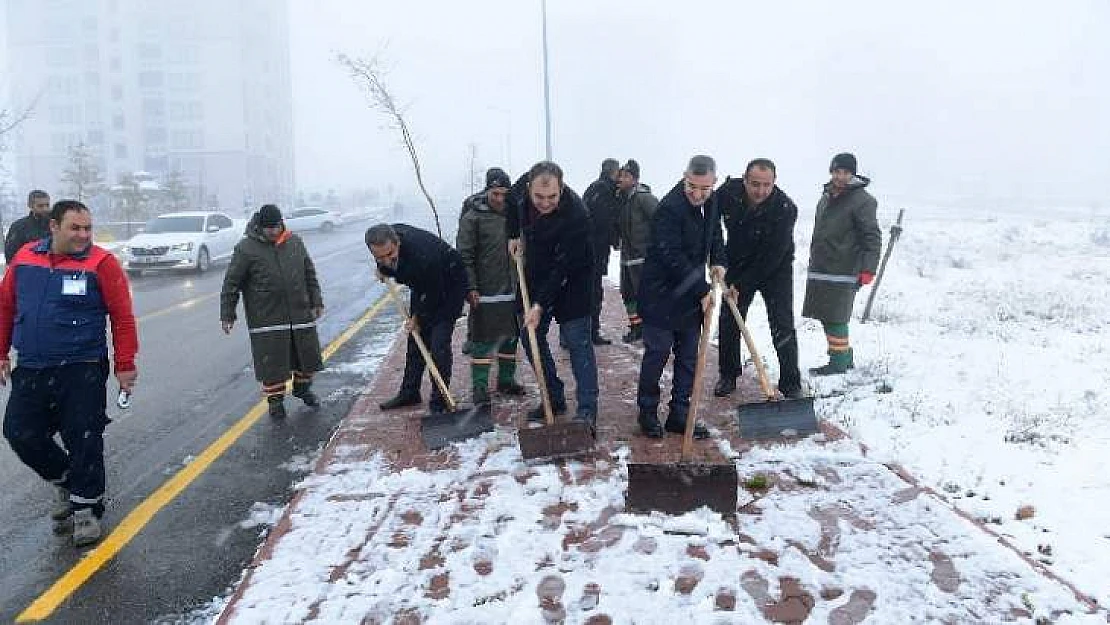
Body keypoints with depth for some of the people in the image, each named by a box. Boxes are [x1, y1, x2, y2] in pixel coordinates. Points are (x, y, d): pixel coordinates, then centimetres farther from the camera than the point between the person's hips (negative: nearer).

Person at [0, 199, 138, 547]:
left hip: (82, 371, -5)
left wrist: (125, 365, -9)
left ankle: (86, 508, 16)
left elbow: (122, 317, -8)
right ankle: (67, 484, 32)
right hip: (30, 371, 5)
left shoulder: (101, 263, -9)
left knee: (83, 440, -1)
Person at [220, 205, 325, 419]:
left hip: (300, 313, 4)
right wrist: (227, 315, -5)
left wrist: (316, 301, 12)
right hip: (267, 318, -4)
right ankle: (275, 398, 16)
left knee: (307, 353, 12)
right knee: (271, 360, -1)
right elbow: (231, 284, -4)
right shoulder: (246, 249, -7)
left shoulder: (295, 242, 6)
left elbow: (309, 274, 15)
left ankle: (302, 388, 36)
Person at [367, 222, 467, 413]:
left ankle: (439, 400, -3)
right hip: (423, 286, 8)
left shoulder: (421, 255, -41)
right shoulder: (388, 236, -20)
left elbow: (433, 293, -25)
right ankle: (409, 392, 23)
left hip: (449, 285, -8)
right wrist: (383, 269, 3)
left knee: (438, 344, -13)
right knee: (415, 340, 12)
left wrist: (418, 318, -13)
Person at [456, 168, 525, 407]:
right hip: (485, 291, -5)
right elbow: (464, 255, -9)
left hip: (512, 290, 6)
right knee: (482, 339, -2)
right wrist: (471, 288, -15)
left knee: (510, 337, 13)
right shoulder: (473, 217, -7)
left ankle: (506, 379, 27)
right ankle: (479, 386, 5)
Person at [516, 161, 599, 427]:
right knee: (530, 336, 9)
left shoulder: (575, 214, -32)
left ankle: (587, 409, -5)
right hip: (536, 278, 7)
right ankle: (554, 398, 19)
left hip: (570, 282, -7)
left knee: (577, 340, -9)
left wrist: (541, 304, -30)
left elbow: (565, 266, -29)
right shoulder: (523, 189, -13)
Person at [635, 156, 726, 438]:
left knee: (688, 357, 9)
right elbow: (673, 258, -24)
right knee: (657, 354, 0)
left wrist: (718, 262, 3)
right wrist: (702, 290, -19)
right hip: (661, 295, -7)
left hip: (692, 295, 8)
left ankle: (679, 415, 19)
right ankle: (647, 412, 16)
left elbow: (715, 234, 22)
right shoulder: (670, 208, -22)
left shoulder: (711, 203, 3)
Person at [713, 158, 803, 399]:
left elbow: (772, 256, -26)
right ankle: (727, 376, 24)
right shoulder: (728, 191, -17)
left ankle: (791, 385, 1)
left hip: (775, 270, -4)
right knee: (728, 322, 7)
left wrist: (741, 285, -24)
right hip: (738, 266, 4)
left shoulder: (785, 208, -29)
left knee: (782, 327, -9)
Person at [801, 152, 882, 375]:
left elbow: (873, 237, -12)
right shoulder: (826, 198, 16)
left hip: (842, 273, -8)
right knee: (826, 316, 12)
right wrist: (813, 262, 26)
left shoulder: (862, 200, -9)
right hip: (820, 270, 8)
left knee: (834, 318, -7)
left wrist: (868, 269, -18)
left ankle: (839, 362, 5)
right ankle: (845, 358, 24)